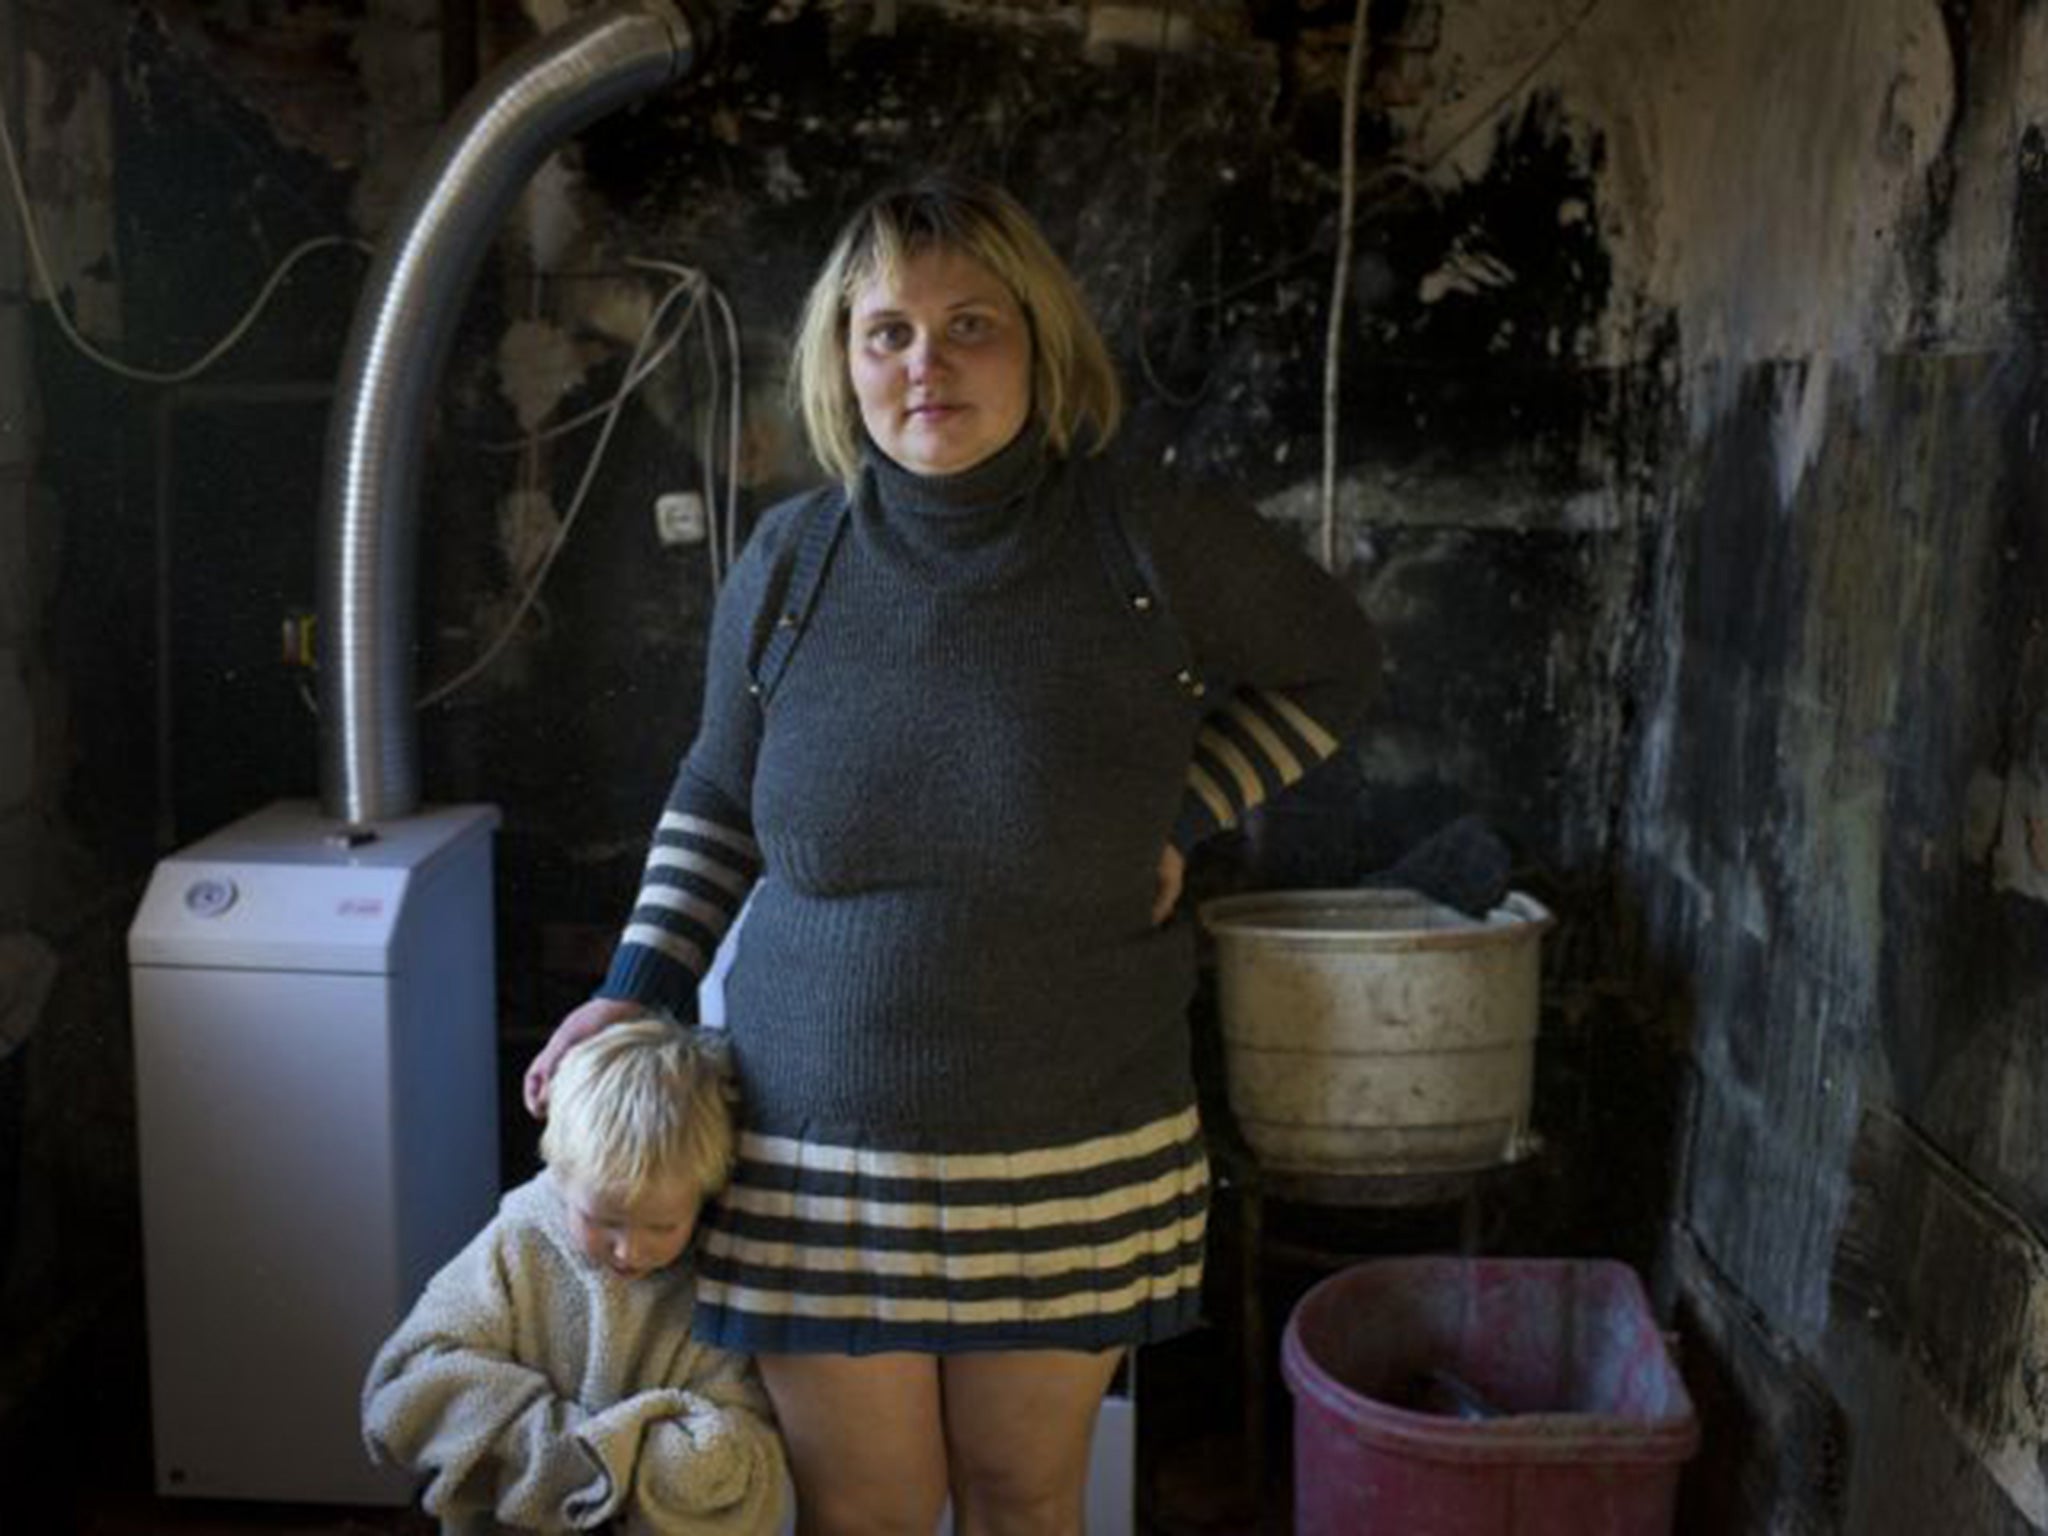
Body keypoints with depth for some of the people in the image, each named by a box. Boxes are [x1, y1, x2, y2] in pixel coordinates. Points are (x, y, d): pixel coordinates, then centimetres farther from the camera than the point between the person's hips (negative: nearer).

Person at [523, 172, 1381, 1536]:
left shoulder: (1154, 538, -10)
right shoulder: (790, 560, -2)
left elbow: (1333, 667, 7)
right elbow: (720, 794, 12)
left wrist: (1177, 815, -2)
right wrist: (640, 989, 4)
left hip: (1075, 1154, -1)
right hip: (821, 1151, 1)